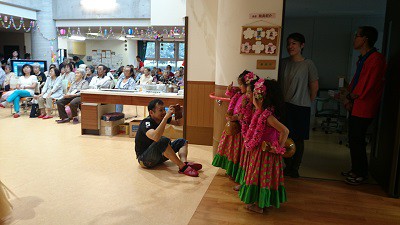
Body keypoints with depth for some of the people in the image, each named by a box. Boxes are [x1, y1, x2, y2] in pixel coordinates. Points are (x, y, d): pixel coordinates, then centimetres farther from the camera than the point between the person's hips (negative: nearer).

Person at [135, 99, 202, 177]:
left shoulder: (161, 118, 0)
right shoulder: (146, 122, -23)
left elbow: (179, 123, 10)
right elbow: (155, 137, -44)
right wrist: (166, 117, -41)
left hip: (157, 155, 9)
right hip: (144, 159, -9)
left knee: (182, 142, 4)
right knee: (164, 140, -34)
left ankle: (184, 162, -25)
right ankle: (183, 167, -32)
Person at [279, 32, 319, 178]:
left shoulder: (308, 64, -5)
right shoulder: (284, 63, 5)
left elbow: (314, 86, 1)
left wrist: (307, 102, 7)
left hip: (301, 107, -3)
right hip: (284, 106, 3)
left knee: (298, 139, 5)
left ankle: (295, 168, 18)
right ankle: (287, 166, 20)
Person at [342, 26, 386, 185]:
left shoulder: (376, 59, -16)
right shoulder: (363, 58, 15)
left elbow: (367, 85, -20)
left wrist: (351, 98, -9)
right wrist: (350, 98, 5)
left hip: (364, 108, -9)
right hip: (356, 106, 9)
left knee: (357, 141, -2)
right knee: (353, 140, 15)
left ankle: (361, 174, 11)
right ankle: (356, 170, 27)